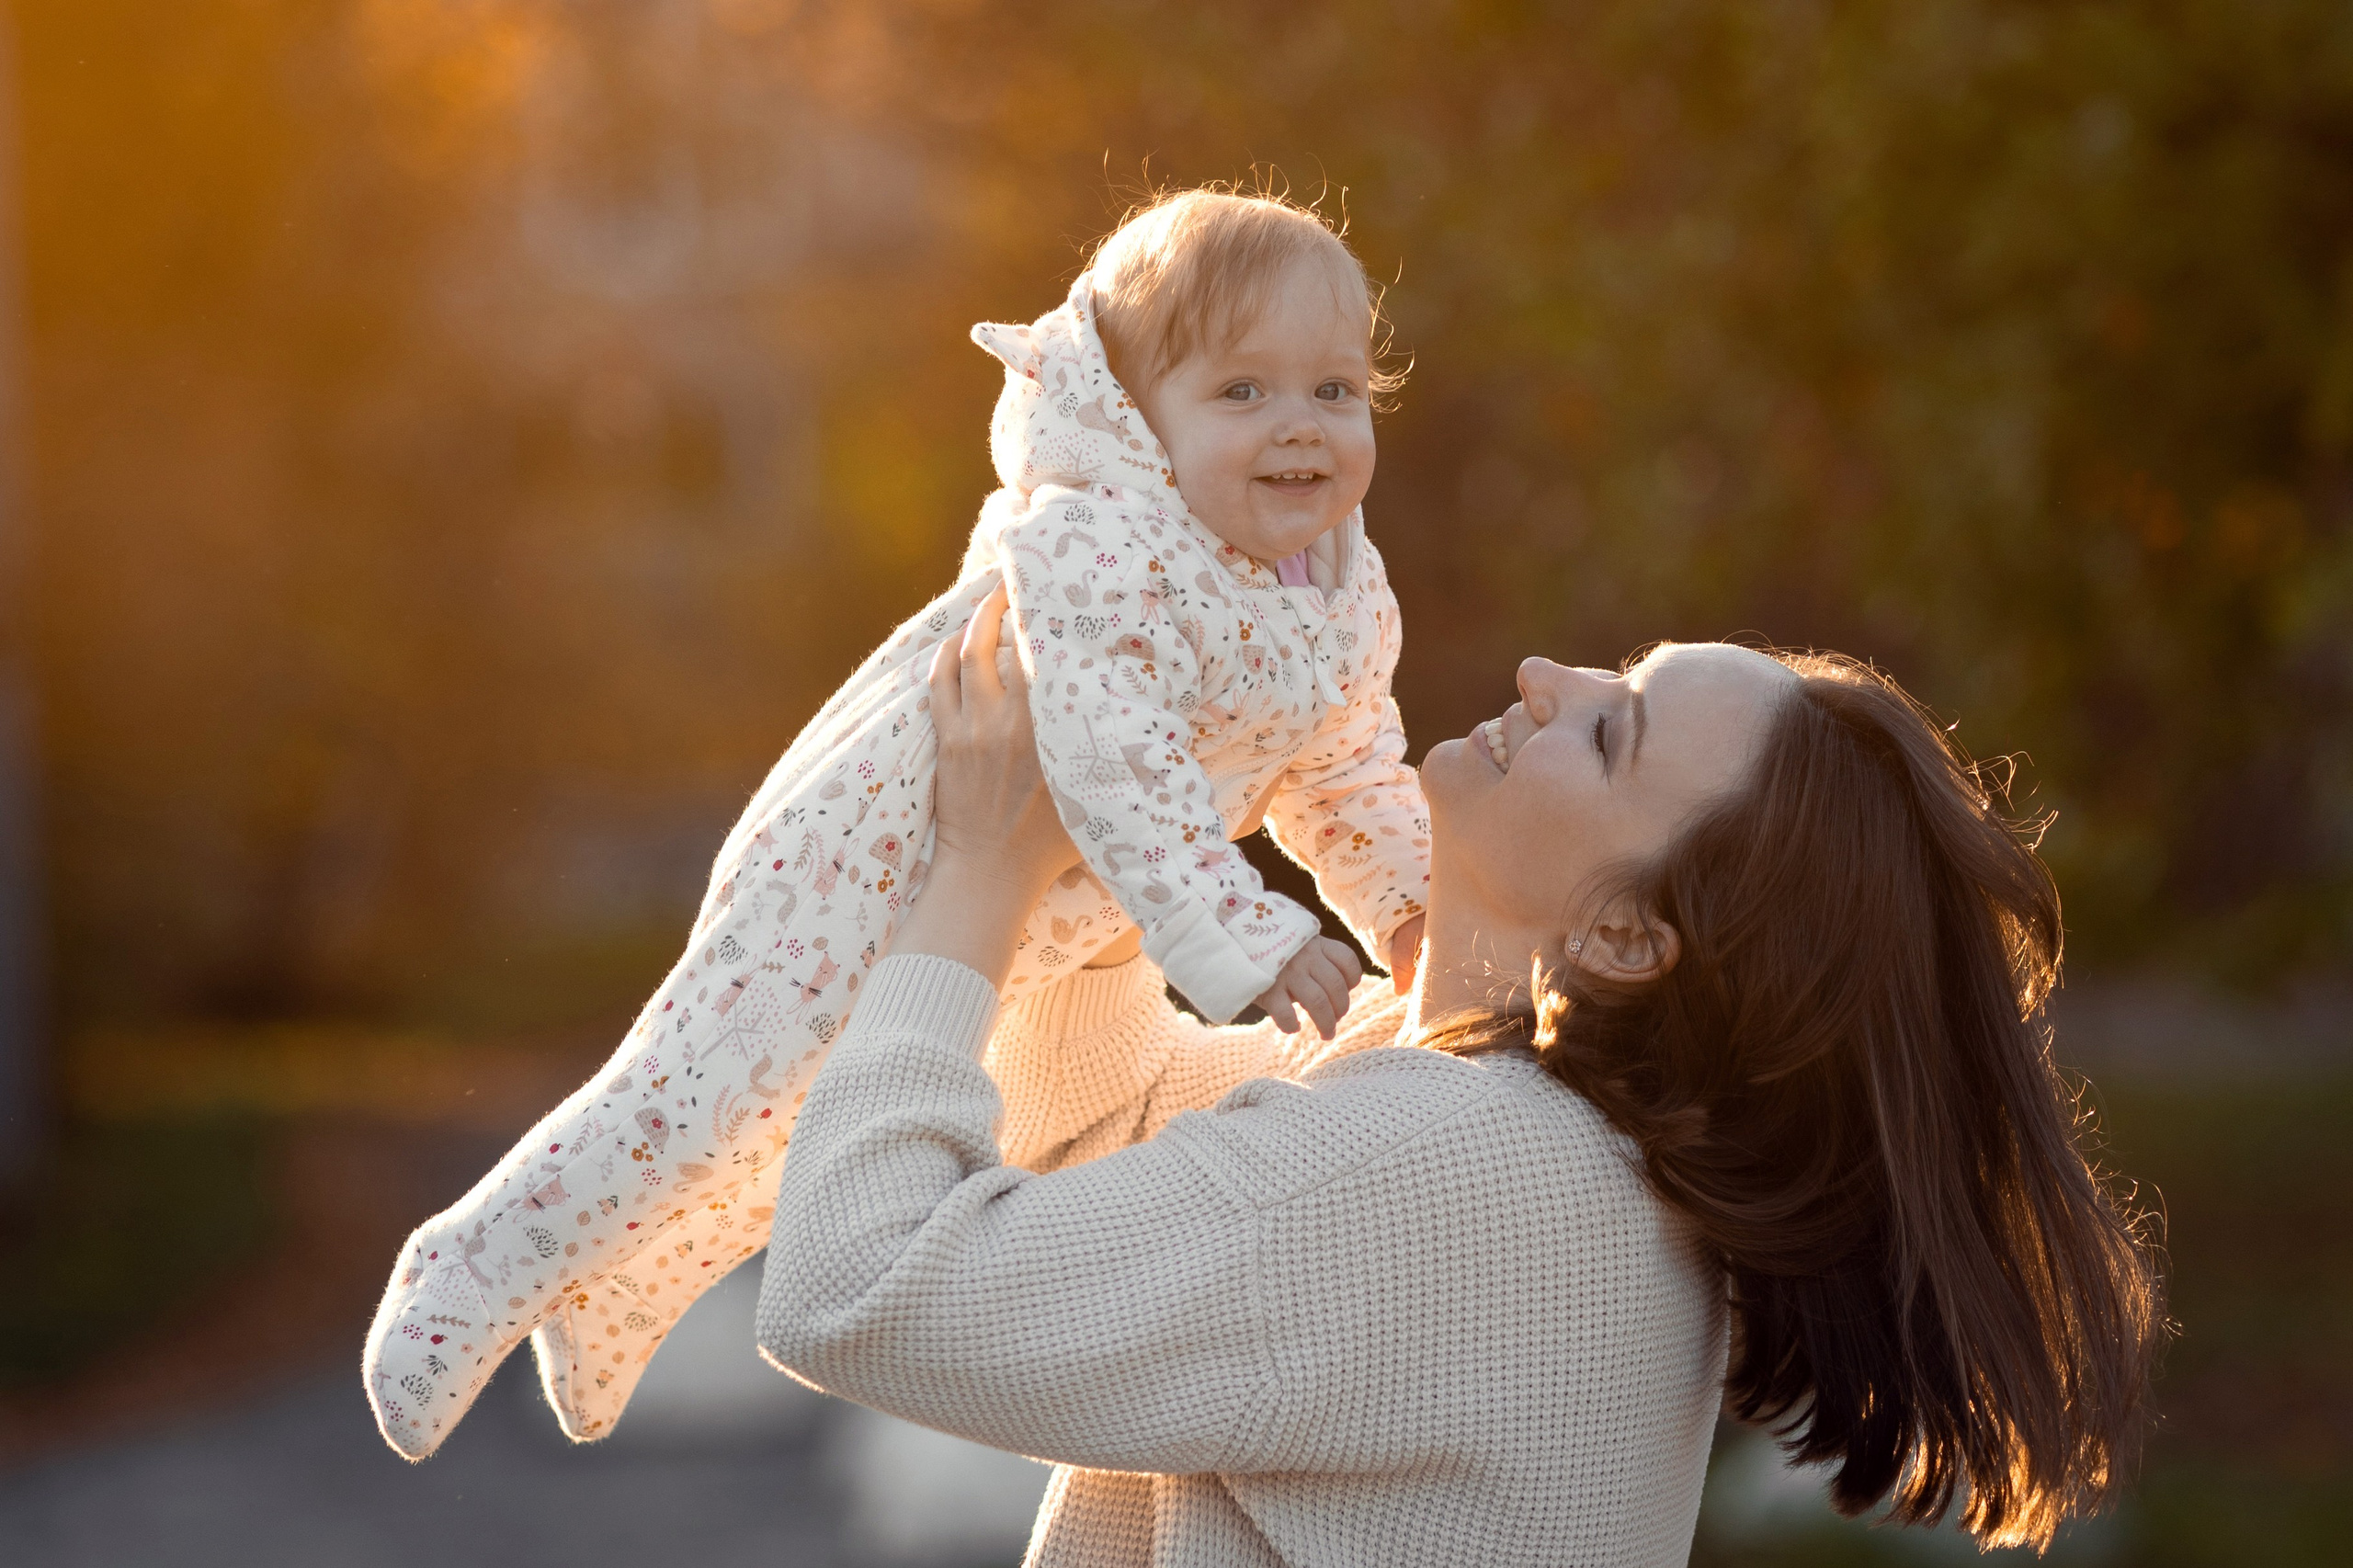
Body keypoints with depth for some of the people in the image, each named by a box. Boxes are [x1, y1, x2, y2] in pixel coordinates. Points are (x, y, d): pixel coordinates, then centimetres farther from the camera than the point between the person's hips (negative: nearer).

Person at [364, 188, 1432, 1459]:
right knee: (706, 1101, -10)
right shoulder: (1085, 553, -34)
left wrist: (1412, 902, -3)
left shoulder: (1349, 593, -6)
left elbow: (1344, 769, 9)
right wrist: (1237, 939, -47)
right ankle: (481, 1271, 14)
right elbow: (1113, 769, -41)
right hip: (871, 864, -9)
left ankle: (607, 1303, 46)